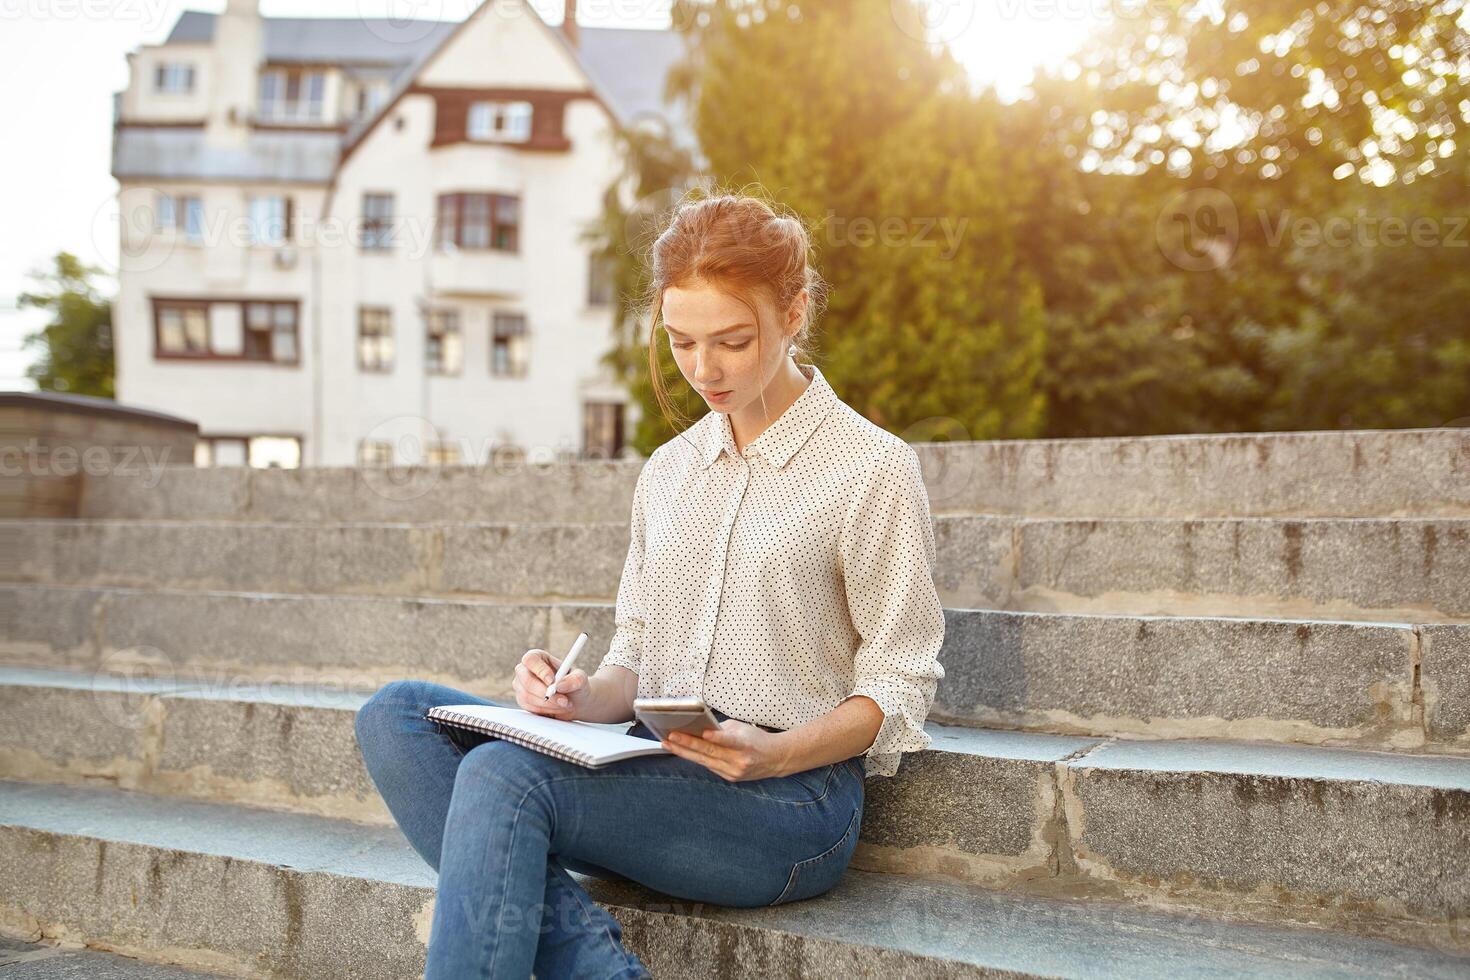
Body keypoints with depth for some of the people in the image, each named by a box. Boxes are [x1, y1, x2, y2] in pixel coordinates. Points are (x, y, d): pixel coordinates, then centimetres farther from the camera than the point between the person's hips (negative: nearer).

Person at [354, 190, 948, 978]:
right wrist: (587, 701, -7)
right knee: (397, 718, -14)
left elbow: (897, 687, -3)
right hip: (656, 779, 7)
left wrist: (775, 754, -20)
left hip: (792, 799, -6)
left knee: (505, 774, -30)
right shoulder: (669, 471, 15)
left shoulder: (872, 468, -3)